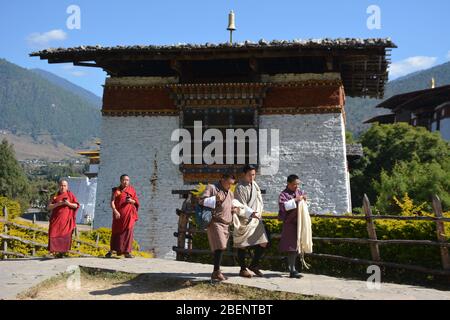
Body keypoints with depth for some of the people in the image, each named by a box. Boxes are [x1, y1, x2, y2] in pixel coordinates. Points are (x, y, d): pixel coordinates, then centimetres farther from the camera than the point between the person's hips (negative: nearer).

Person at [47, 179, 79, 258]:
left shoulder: (70, 195, 7)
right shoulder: (55, 196, 10)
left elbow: (76, 205, 5)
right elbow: (48, 207, 2)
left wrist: (69, 203, -14)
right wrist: (58, 204, -13)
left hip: (66, 219, -1)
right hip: (56, 219, 1)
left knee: (65, 235, -8)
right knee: (54, 234, -9)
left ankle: (62, 252, -1)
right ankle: (53, 251, -5)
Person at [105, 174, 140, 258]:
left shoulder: (132, 190, 9)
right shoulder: (116, 190, 4)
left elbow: (137, 202, 10)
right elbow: (112, 202, -6)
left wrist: (132, 201, -12)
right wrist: (115, 211, -20)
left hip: (129, 215, 1)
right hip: (118, 215, -1)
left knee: (128, 231, -8)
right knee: (116, 232, 6)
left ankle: (127, 252, -6)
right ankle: (112, 250, 22)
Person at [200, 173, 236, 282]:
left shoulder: (230, 193, 22)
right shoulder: (212, 188, -1)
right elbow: (202, 201, -10)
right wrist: (215, 199, -23)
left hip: (226, 224, 8)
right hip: (215, 222, -7)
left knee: (221, 248, 8)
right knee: (220, 247, -17)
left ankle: (217, 272, 17)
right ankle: (216, 272, -13)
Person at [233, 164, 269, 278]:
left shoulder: (255, 185, 11)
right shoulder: (240, 188, -11)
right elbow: (241, 206, -16)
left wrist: (259, 213, 10)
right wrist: (251, 213, -28)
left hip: (256, 219, 7)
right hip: (244, 221, -7)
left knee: (263, 243, 2)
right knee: (243, 245, 2)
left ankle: (254, 265, 19)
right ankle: (243, 269, 15)